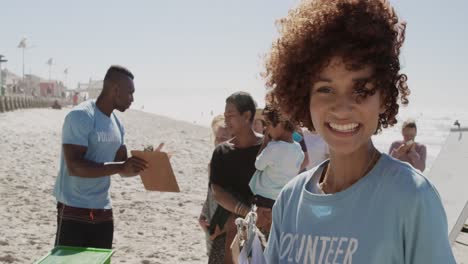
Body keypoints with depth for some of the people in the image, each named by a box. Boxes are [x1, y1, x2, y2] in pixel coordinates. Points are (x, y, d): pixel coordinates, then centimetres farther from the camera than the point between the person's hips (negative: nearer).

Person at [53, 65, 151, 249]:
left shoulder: (116, 124, 11)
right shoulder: (80, 117, -14)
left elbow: (122, 168, 16)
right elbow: (74, 166, -24)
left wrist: (143, 164, -4)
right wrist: (120, 166, -29)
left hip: (103, 211, 8)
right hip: (74, 211, -8)